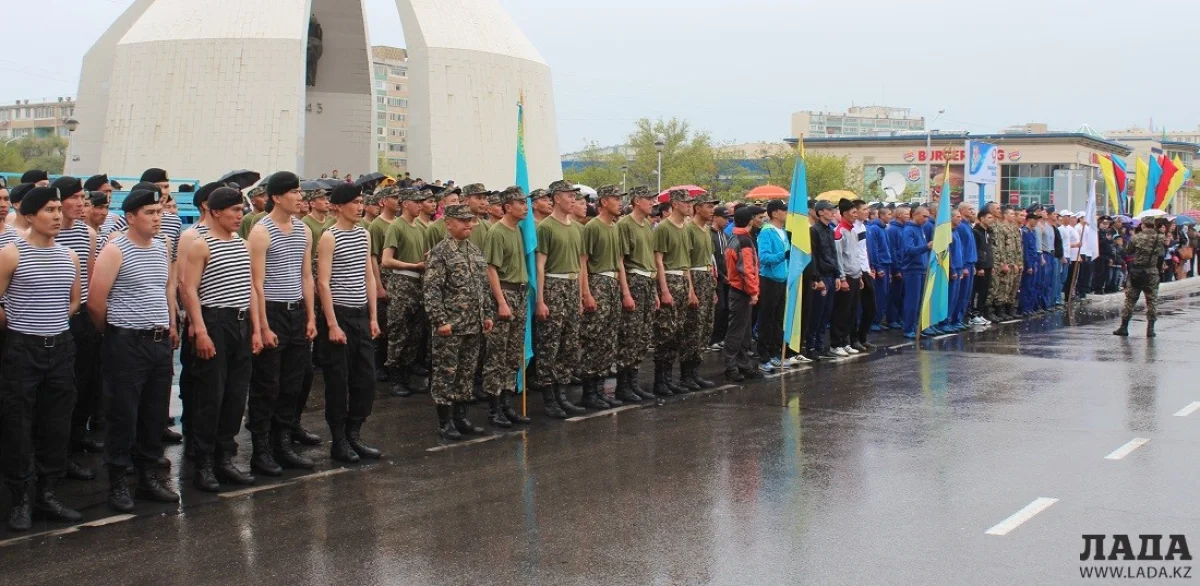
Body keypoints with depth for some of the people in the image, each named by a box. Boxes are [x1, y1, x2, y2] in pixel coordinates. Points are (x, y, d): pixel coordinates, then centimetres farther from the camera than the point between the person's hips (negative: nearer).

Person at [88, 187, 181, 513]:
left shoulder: (163, 246, 9)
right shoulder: (115, 250, -11)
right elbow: (95, 301, -11)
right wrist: (115, 330, 2)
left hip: (161, 342, 6)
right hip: (127, 344, -6)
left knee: (156, 413, 11)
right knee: (123, 414, 0)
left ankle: (149, 476, 23)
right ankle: (117, 483, 10)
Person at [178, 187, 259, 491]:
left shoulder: (242, 244, 14)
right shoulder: (201, 246, -7)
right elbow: (189, 290, -11)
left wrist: (256, 328, 13)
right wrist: (200, 332, -16)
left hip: (241, 323, 7)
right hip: (214, 323, -7)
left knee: (236, 396, 8)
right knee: (209, 397, -3)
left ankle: (225, 459, 18)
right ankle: (203, 465, 4)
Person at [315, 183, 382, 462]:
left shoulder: (364, 235, 11)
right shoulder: (329, 237, -9)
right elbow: (323, 283, -12)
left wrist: (373, 317, 11)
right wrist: (332, 324, -16)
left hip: (361, 315, 7)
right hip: (338, 314, -7)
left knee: (366, 379, 8)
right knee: (338, 381, 1)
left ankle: (354, 435, 20)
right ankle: (339, 441, 10)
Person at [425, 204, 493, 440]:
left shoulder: (476, 251, 13)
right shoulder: (440, 252, -10)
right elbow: (431, 289, -14)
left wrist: (486, 315, 13)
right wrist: (440, 321, -19)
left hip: (474, 326, 7)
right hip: (450, 326, -7)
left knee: (467, 373, 12)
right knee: (445, 373, 0)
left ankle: (461, 417, 21)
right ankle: (445, 422, 6)